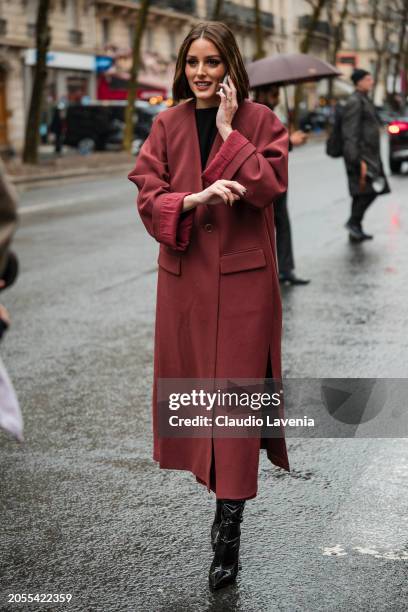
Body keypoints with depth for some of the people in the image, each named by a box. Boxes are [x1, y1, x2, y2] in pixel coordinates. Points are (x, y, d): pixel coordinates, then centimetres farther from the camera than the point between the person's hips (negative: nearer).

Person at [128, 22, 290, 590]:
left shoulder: (260, 120, 0)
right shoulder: (168, 124, 7)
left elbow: (269, 186, -13)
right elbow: (148, 197, 0)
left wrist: (229, 132, -14)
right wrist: (196, 199, -18)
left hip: (243, 276, -3)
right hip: (185, 273, 3)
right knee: (195, 381, 10)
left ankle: (228, 530, 1)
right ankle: (216, 474, 35)